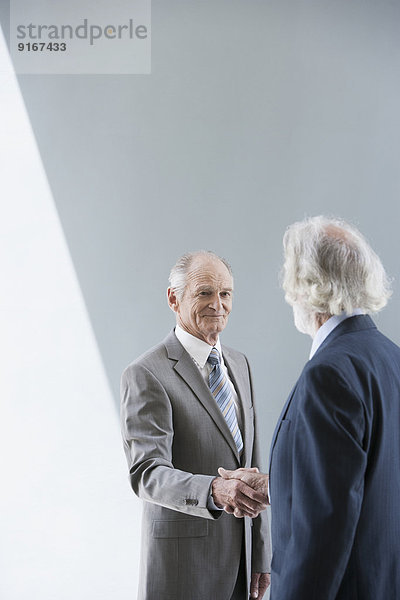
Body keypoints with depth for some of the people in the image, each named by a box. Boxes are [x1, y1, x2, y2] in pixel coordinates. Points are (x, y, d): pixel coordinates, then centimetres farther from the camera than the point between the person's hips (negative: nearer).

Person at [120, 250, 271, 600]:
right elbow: (147, 474, -22)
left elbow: (251, 464, 11)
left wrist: (261, 556, 10)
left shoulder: (239, 365, 9)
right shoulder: (146, 375, -14)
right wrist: (214, 490, -39)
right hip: (182, 564, -6)